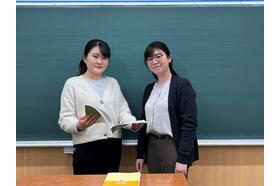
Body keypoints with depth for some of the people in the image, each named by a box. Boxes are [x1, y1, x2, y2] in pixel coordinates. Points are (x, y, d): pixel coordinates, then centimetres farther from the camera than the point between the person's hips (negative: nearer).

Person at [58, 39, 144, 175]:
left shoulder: (113, 83, 15)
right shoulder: (72, 83, 2)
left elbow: (123, 112, 9)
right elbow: (65, 119, -3)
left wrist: (133, 124, -11)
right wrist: (79, 125, -24)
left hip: (113, 146, 4)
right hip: (86, 148, -3)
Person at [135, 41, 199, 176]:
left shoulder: (182, 85, -9)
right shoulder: (149, 88, 11)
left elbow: (189, 124, -15)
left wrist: (183, 158, -20)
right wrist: (140, 153, 11)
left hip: (174, 147, -6)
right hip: (152, 147, 6)